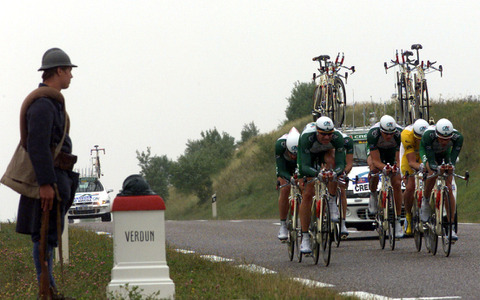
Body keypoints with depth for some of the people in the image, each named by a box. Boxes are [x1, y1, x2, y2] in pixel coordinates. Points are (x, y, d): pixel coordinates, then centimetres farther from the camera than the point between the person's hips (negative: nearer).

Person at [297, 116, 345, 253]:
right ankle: (305, 238, -7)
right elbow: (305, 166, -43)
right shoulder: (307, 137, -40)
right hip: (309, 155, -1)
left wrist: (335, 172, -58)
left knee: (331, 160, -36)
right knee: (307, 195, -13)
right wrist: (317, 173, -63)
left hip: (327, 153, 1)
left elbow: (340, 164, -35)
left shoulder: (337, 137, -35)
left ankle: (332, 202, -19)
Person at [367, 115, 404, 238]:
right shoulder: (372, 134, -38)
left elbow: (398, 157, -32)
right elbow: (376, 161, -36)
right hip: (376, 151, -1)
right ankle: (373, 195, -5)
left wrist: (395, 167, -54)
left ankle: (397, 220, -3)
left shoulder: (400, 133, -35)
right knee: (374, 169, -34)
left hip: (392, 151, 1)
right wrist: (384, 168, -56)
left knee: (397, 184, -11)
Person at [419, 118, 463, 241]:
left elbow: (452, 159, -37)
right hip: (427, 152, -2)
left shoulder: (458, 137, -35)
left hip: (445, 154, 2)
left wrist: (450, 166, -59)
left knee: (448, 188, -11)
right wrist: (437, 168, -63)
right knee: (432, 175, -32)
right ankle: (425, 200, 0)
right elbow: (431, 162, -42)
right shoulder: (428, 135, -41)